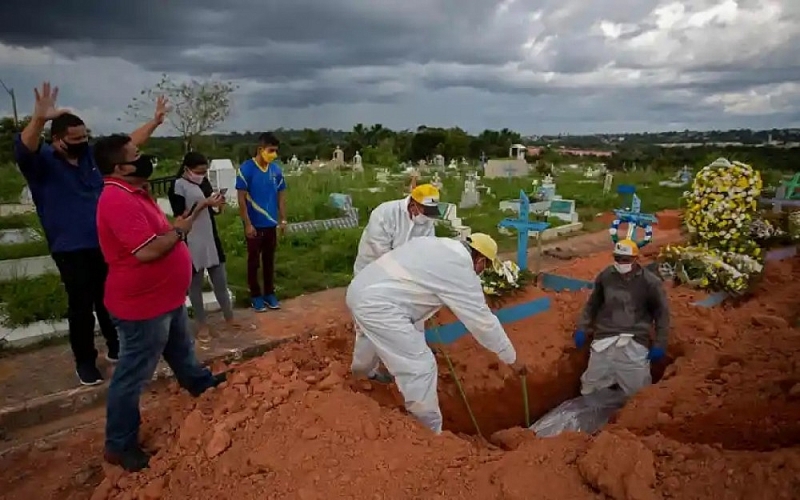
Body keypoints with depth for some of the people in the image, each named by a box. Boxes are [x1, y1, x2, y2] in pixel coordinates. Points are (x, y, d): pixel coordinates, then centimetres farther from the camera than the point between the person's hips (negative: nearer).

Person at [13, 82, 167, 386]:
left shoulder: (92, 154, 6)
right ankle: (85, 362, 20)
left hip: (105, 245, 5)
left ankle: (116, 348, 34)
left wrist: (155, 121, 7)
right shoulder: (42, 162, -9)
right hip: (71, 251, -5)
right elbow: (23, 148, -31)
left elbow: (128, 143, 13)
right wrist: (39, 119, -50)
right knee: (81, 307, 4)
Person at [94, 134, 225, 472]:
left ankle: (198, 382, 56)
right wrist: (179, 231, -16)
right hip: (142, 304, -10)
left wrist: (175, 227, 1)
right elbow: (146, 251, -31)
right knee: (133, 376, 4)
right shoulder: (118, 201, -26)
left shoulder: (134, 192, 8)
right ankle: (119, 445, 20)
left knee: (181, 347, 31)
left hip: (164, 296, 10)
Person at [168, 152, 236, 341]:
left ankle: (230, 318, 26)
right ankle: (201, 325, 20)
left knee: (221, 281, 12)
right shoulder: (178, 186, -11)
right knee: (195, 283, 8)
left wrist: (218, 205, -7)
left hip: (211, 239, 6)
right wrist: (204, 203, -22)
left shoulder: (204, 183, 8)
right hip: (192, 243, -6)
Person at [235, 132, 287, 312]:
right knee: (254, 261, 7)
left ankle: (269, 293, 26)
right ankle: (255, 295, 20)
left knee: (269, 260, 14)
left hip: (272, 224, 4)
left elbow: (281, 195, 9)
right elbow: (241, 198, -12)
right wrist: (248, 224, -14)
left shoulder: (276, 170, 1)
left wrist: (283, 219, 5)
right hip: (254, 225, -4)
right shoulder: (246, 169, -12)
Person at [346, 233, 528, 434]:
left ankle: (362, 374, 69)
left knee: (374, 334, 40)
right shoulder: (461, 271, -9)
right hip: (377, 304, -11)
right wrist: (512, 358, 8)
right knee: (421, 367, -5)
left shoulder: (434, 243, 16)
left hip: (359, 289, 11)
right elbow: (483, 321, -4)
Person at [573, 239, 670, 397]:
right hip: (604, 339, 2)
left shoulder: (650, 282, -2)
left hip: (634, 343, -2)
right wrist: (582, 329, 10)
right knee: (589, 389, 9)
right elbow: (592, 304, 17)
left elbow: (662, 313, 6)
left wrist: (660, 344, 1)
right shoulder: (605, 276, 5)